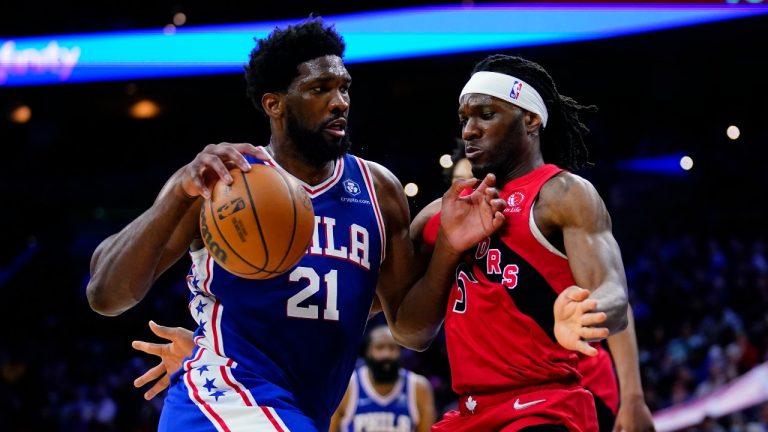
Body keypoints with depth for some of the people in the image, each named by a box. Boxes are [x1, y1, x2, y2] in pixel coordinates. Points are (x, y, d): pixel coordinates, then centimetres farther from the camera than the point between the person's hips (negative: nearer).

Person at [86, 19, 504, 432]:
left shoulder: (378, 190, 8)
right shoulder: (223, 178, -5)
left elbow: (409, 330, 12)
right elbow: (104, 296, -13)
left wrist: (448, 250, -6)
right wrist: (180, 193, -28)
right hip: (222, 398, -6)